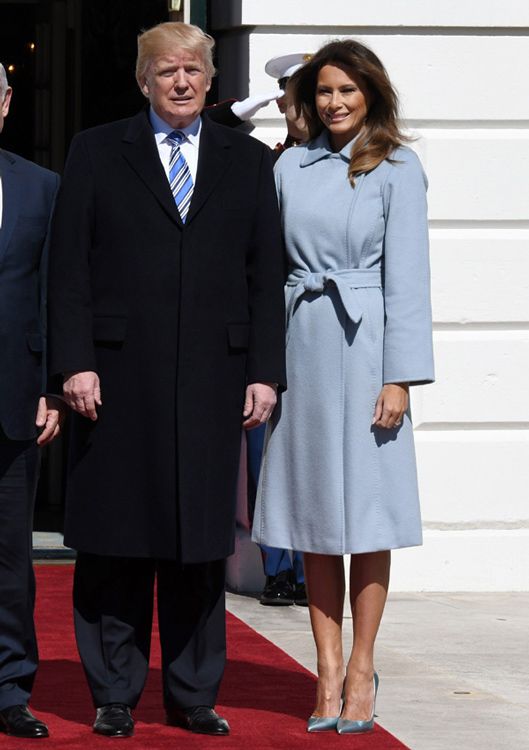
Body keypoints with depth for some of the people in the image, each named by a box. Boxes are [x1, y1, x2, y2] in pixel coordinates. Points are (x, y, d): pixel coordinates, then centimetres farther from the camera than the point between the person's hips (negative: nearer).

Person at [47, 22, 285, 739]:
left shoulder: (249, 161, 12)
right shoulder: (96, 152, 7)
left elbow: (266, 276, 9)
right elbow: (69, 268, 2)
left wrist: (265, 373, 1)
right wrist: (75, 362, -8)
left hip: (212, 381, 2)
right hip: (118, 379, -1)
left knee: (203, 545, 5)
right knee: (115, 545, 2)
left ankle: (194, 695, 13)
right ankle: (114, 695, 10)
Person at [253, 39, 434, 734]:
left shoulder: (397, 169, -1)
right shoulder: (291, 167, 9)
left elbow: (406, 278, -5)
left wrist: (400, 377, -10)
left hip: (365, 343, -4)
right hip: (303, 345, 4)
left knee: (368, 509, 0)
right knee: (314, 512, 5)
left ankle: (361, 666, 9)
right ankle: (328, 670, 10)